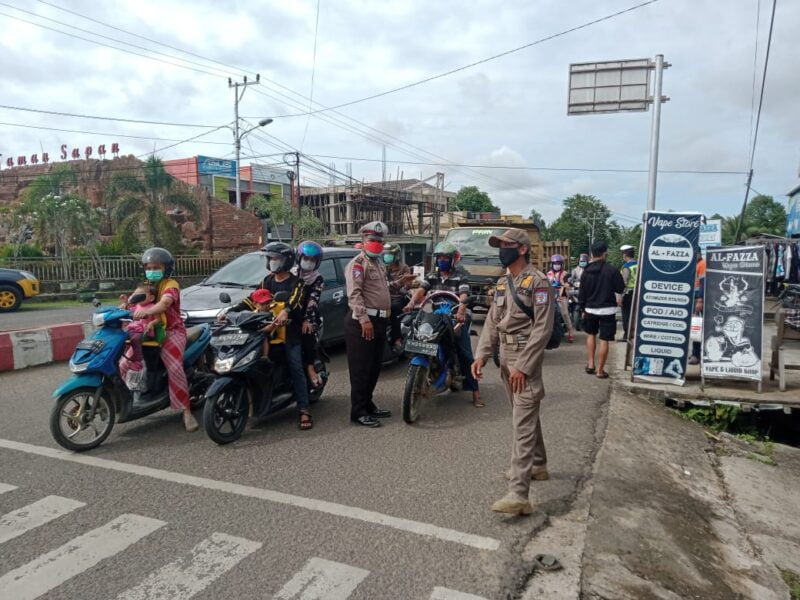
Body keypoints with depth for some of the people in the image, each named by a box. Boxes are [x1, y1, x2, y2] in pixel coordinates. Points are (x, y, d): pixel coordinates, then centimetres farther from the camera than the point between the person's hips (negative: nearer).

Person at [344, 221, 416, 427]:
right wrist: (364, 318, -29)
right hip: (362, 322, -10)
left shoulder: (379, 263, 23)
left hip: (379, 320, 10)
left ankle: (367, 404, 26)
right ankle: (358, 411, -2)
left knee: (374, 367, 15)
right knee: (361, 368, -7)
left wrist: (399, 282, 21)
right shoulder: (358, 263, -9)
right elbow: (354, 293, -20)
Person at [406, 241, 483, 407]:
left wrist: (460, 311, -37)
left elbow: (464, 295, -16)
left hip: (455, 319, -3)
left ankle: (476, 393, -4)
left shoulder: (460, 277, 1)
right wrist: (412, 302, -26)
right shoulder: (432, 276, 12)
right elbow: (421, 289, -5)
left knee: (465, 356, -7)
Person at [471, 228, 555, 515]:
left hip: (526, 359, -8)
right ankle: (538, 465, 39)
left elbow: (543, 328, -17)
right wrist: (481, 355, -2)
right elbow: (492, 322, 11)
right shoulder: (502, 284, 14)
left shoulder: (538, 282, -12)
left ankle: (518, 495, -14)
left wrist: (523, 366, -21)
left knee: (523, 426, -11)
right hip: (505, 357, 8)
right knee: (527, 416, 21)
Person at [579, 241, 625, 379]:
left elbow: (582, 293, 6)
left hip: (590, 309, 4)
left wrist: (583, 309, 17)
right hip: (607, 310, -4)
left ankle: (590, 364, 19)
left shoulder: (586, 272, 0)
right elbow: (621, 289, -4)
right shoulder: (611, 270, -13)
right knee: (604, 340, 2)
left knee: (591, 334, 24)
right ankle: (600, 370, 6)